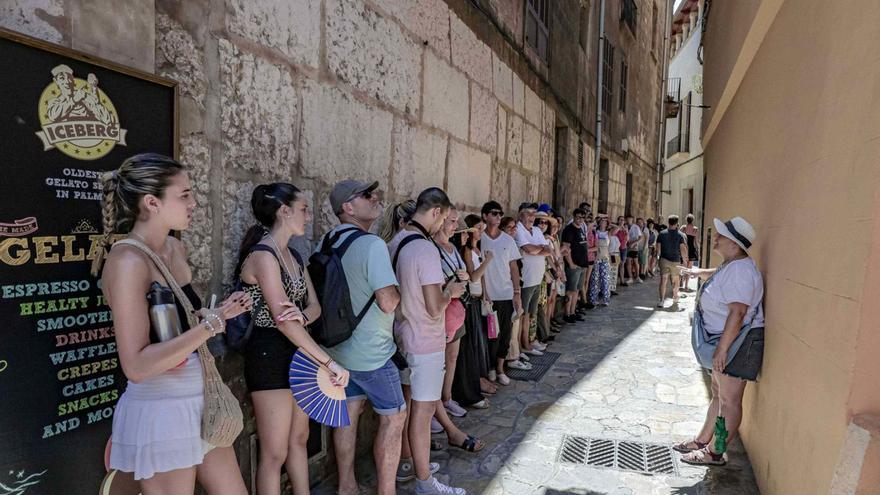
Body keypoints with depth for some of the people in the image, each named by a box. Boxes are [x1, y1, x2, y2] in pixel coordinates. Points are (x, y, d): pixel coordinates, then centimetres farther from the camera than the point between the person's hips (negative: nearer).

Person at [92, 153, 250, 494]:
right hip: (160, 413, -8)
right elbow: (137, 366, -25)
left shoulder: (176, 249, 4)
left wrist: (219, 312, 3)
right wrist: (211, 325, -22)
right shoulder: (127, 260, -20)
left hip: (200, 402, 8)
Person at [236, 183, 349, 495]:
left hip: (297, 352, 9)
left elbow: (314, 306, 6)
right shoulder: (263, 254, -18)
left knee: (299, 438, 19)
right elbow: (283, 320, -24)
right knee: (275, 452, 3)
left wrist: (303, 315, -20)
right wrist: (329, 362, -24)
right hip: (270, 355, -9)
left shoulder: (294, 256, 11)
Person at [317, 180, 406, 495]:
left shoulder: (324, 243, 4)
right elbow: (388, 302, -26)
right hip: (370, 352, -8)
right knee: (394, 416, 7)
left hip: (338, 348, 8)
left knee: (349, 413, 18)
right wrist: (401, 290, -7)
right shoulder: (372, 245, -23)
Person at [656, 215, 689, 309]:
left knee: (663, 280, -2)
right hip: (676, 261, 0)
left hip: (664, 260, 0)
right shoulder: (680, 235, -6)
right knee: (675, 281, 16)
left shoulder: (662, 234, -1)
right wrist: (684, 260, 2)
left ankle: (661, 300, -11)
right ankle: (675, 299, 30)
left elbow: (658, 247, -1)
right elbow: (683, 249, -8)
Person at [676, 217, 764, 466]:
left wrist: (722, 349, -28)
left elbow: (737, 313, -28)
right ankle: (702, 441, 30)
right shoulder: (730, 265, 9)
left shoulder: (740, 270, -23)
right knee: (718, 394, 18)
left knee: (729, 400, 1)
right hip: (725, 340, 11)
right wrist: (699, 272, 53)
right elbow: (719, 275, 35)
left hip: (738, 342, -11)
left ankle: (714, 453, 12)